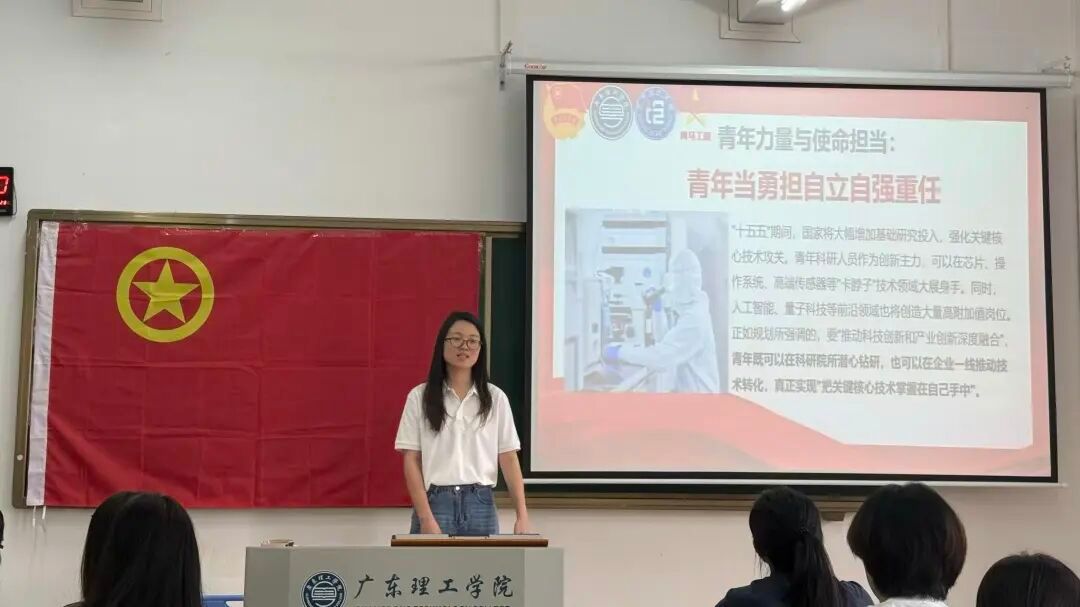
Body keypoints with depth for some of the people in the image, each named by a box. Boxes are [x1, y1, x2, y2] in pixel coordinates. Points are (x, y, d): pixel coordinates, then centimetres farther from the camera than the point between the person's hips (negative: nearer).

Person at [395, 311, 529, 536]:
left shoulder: (495, 398, 6)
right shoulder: (420, 397, 3)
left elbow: (508, 459, 4)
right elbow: (411, 461, 0)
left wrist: (522, 515, -6)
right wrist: (425, 517, -10)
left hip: (481, 505, 2)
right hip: (435, 502, -1)